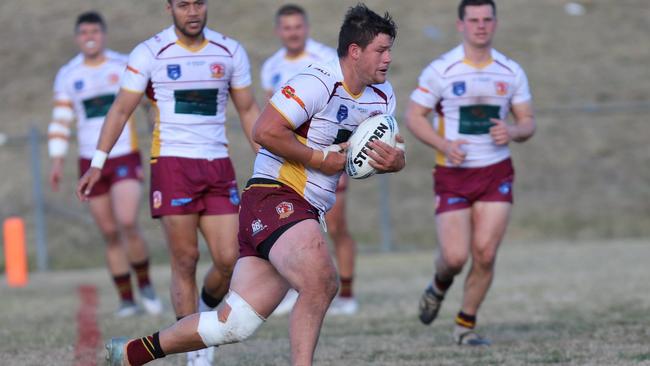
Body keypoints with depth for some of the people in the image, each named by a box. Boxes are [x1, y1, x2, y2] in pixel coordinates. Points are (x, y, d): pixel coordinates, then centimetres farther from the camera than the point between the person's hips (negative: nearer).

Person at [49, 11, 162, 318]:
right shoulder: (67, 76, 8)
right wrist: (56, 163, 3)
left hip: (125, 157, -3)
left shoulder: (125, 67, 3)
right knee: (110, 234, 2)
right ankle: (126, 299, 10)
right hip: (91, 163, 3)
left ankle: (145, 285, -2)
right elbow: (60, 121, 10)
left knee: (127, 223, -21)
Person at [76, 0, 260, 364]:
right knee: (186, 261, -5)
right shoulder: (150, 53, -3)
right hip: (172, 165, -3)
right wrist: (97, 163, -3)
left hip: (218, 167, 3)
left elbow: (248, 110, 15)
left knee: (229, 260, -5)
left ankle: (206, 312, 26)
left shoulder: (230, 52, 6)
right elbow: (121, 110, 2)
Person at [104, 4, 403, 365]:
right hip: (273, 199, -8)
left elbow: (396, 152, 19)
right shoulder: (319, 82, -15)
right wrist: (320, 158, -16)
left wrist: (392, 159, -5)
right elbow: (265, 131, -23)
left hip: (305, 213, 8)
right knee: (322, 281, -33)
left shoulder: (381, 95, 12)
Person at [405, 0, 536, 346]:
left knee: (485, 254, -7)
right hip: (452, 174, -2)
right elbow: (413, 115, -2)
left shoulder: (511, 72, 4)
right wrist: (443, 145, -17)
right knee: (455, 257, -10)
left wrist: (513, 132, -15)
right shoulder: (441, 70, -6)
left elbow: (528, 122, 9)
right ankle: (439, 286, 27)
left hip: (496, 173, 2)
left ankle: (466, 325, 10)